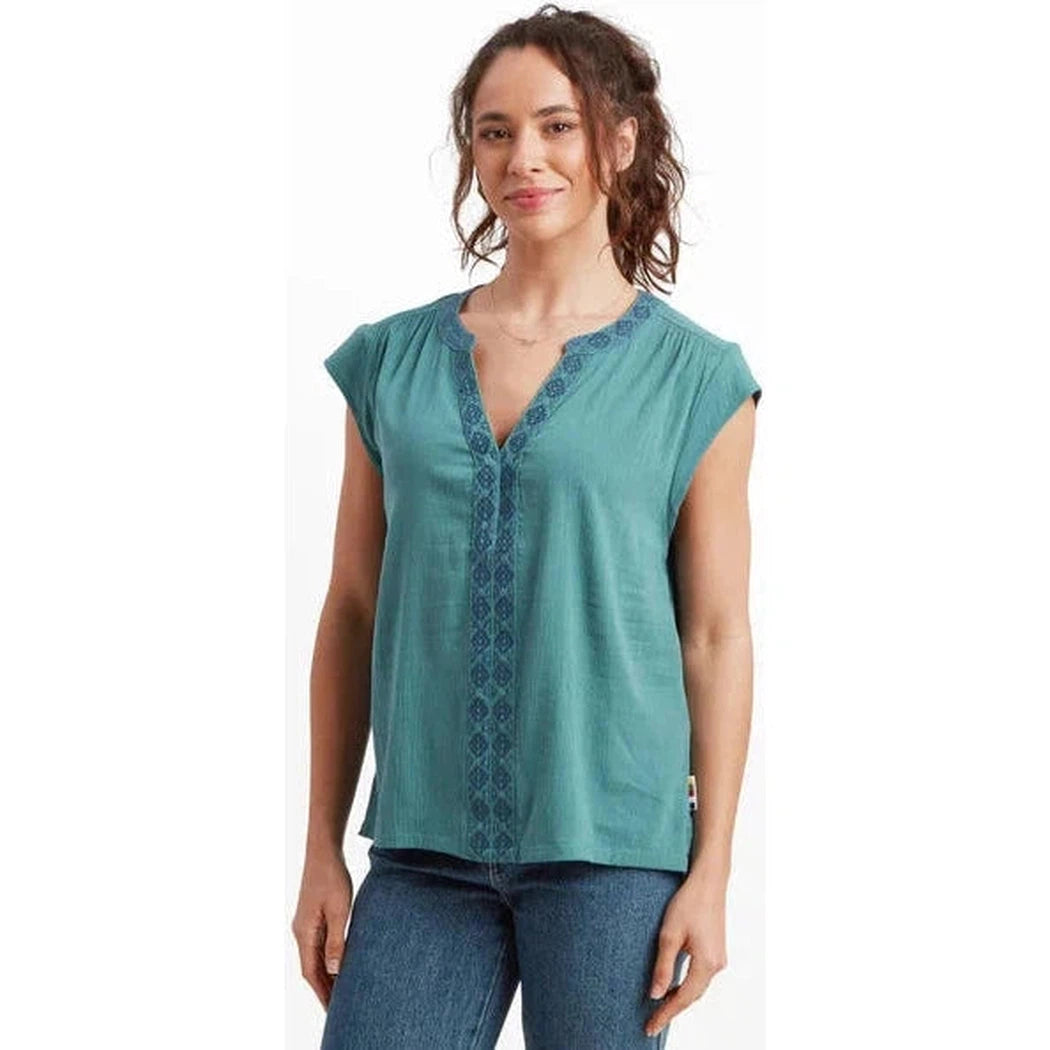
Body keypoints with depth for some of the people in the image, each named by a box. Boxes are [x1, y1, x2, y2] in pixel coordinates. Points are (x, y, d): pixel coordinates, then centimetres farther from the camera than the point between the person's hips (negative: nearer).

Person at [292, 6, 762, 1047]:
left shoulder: (695, 378, 1)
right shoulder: (392, 361, 8)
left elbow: (717, 635, 0)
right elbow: (352, 612, 10)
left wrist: (711, 872, -4)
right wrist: (322, 851, 8)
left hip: (610, 844, -2)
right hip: (423, 846, 2)